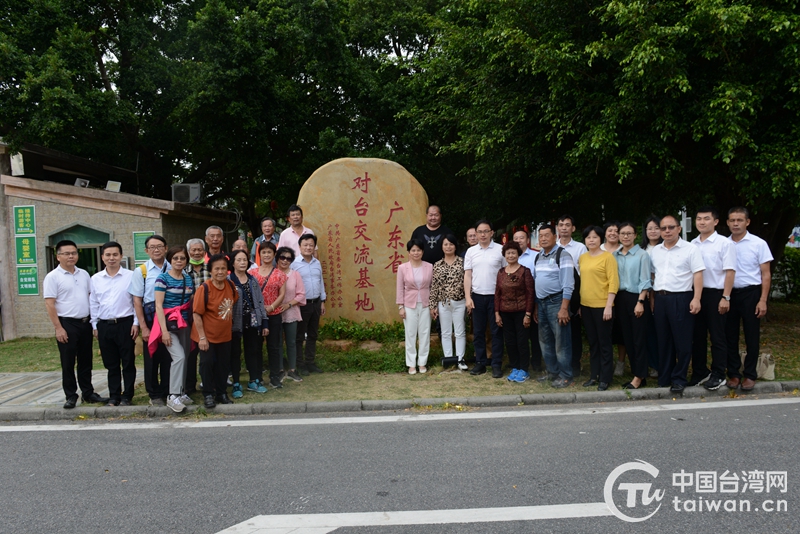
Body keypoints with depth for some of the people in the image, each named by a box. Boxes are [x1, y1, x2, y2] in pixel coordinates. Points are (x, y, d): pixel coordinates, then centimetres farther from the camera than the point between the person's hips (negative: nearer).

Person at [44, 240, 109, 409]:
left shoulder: (84, 274, 10)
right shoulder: (53, 277, -7)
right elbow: (49, 304, -11)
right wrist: (58, 328, -15)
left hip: (85, 323, 5)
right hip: (67, 324, -5)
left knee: (86, 361, 12)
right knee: (68, 362, 3)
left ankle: (88, 393, 21)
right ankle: (71, 396, 13)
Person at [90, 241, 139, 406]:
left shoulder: (130, 276, -3)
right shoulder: (95, 279, 7)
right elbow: (93, 304, 12)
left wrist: (136, 323, -6)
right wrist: (95, 326, 9)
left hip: (125, 324, -3)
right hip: (104, 326, 3)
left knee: (128, 363, 4)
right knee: (111, 364, 11)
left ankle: (127, 396, 14)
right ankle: (114, 396, 21)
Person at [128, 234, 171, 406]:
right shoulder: (141, 271, -2)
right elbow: (137, 300, -2)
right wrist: (143, 327, -6)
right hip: (150, 318, -1)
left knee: (168, 357, 8)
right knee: (151, 358, 8)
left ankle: (167, 392, 22)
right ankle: (155, 395, 21)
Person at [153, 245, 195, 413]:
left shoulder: (188, 279, 10)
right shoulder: (163, 278, -6)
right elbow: (158, 306, -10)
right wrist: (164, 330, -16)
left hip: (185, 323, 5)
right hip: (169, 322, -5)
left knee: (184, 358, 7)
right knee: (179, 357, -17)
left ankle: (181, 392, 20)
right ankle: (172, 396, -11)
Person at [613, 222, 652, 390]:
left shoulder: (642, 255, -6)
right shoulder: (615, 255, 10)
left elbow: (645, 281, -9)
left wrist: (640, 302, -15)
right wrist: (612, 301, 4)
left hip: (636, 298, -6)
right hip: (620, 299, 6)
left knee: (639, 338, -2)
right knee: (627, 338, 10)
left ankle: (639, 377, 4)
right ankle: (636, 373, 19)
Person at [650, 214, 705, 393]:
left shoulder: (690, 249, -3)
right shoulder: (655, 251, 13)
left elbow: (698, 275, -8)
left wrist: (696, 299, -16)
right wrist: (652, 298, 10)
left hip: (681, 298, -5)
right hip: (660, 298, 5)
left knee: (682, 341, 0)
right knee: (663, 340, 11)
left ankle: (679, 379, 10)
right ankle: (664, 378, 20)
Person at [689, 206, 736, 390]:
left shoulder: (724, 243, -5)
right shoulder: (692, 245, 9)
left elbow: (730, 272, -9)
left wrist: (725, 297, -14)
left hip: (715, 294, -5)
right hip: (695, 293, 5)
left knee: (717, 337, 4)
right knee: (697, 335, 11)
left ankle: (718, 375, 15)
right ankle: (699, 372, 23)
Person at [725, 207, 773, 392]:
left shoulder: (758, 244, -4)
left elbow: (766, 275, -3)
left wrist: (763, 300, -10)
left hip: (750, 293, -2)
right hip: (728, 294, 2)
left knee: (751, 336, 6)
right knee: (730, 336, 8)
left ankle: (750, 375, 17)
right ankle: (733, 373, 20)